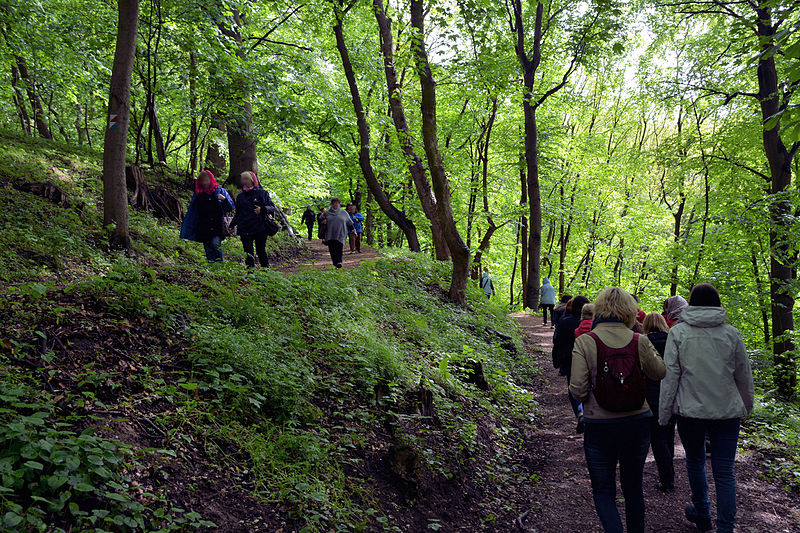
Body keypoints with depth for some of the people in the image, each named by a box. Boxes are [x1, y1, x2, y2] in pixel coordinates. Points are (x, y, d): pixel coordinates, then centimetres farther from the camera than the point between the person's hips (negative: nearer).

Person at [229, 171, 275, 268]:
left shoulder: (262, 193, 4)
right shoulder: (240, 196, 15)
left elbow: (272, 207, 3)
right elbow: (238, 213, 22)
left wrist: (262, 209, -16)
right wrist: (232, 225, 11)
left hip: (260, 229, -3)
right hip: (244, 230, 3)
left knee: (261, 251, 1)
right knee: (248, 253, 2)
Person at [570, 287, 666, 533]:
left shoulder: (585, 342, -14)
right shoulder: (640, 342, -7)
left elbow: (578, 390, -15)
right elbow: (659, 373, 10)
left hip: (599, 427, -3)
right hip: (638, 424, 3)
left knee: (603, 491, 11)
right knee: (633, 487, 21)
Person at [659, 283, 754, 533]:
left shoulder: (678, 332, -6)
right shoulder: (731, 334, 0)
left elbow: (670, 375, -7)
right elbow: (744, 375, 9)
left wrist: (664, 413, -1)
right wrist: (746, 406, 24)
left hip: (691, 410, -1)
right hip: (727, 411, 1)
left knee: (695, 462, 20)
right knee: (724, 471, 5)